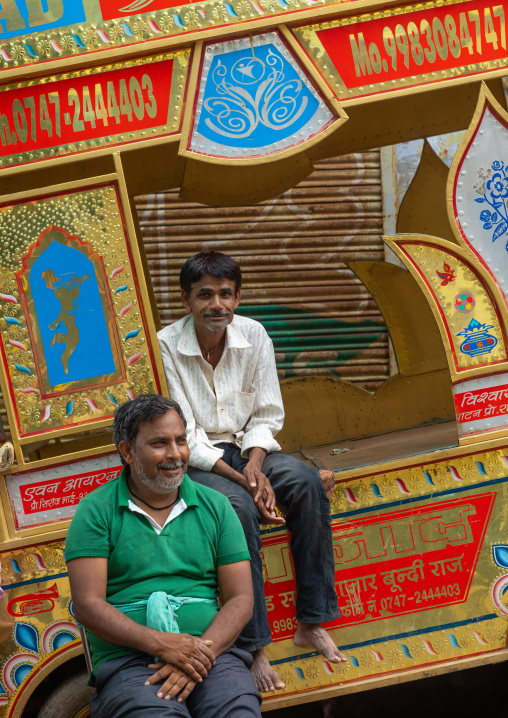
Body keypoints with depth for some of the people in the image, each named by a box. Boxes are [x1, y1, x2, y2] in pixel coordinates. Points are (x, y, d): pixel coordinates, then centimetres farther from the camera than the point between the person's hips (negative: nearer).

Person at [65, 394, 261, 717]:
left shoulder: (215, 506, 15)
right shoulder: (96, 511, 6)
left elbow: (240, 599, 9)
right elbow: (88, 605, -3)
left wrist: (199, 655, -10)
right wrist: (162, 644, -16)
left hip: (212, 652, 2)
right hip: (128, 661, -2)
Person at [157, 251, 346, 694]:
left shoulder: (253, 336, -2)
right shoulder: (167, 346, -14)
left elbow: (267, 416, 4)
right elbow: (184, 436, -16)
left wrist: (255, 465, -16)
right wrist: (240, 479, -25)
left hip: (246, 448, 4)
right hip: (193, 459, -4)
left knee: (307, 483, -24)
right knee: (238, 506, -34)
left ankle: (312, 623, -17)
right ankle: (253, 646, -27)